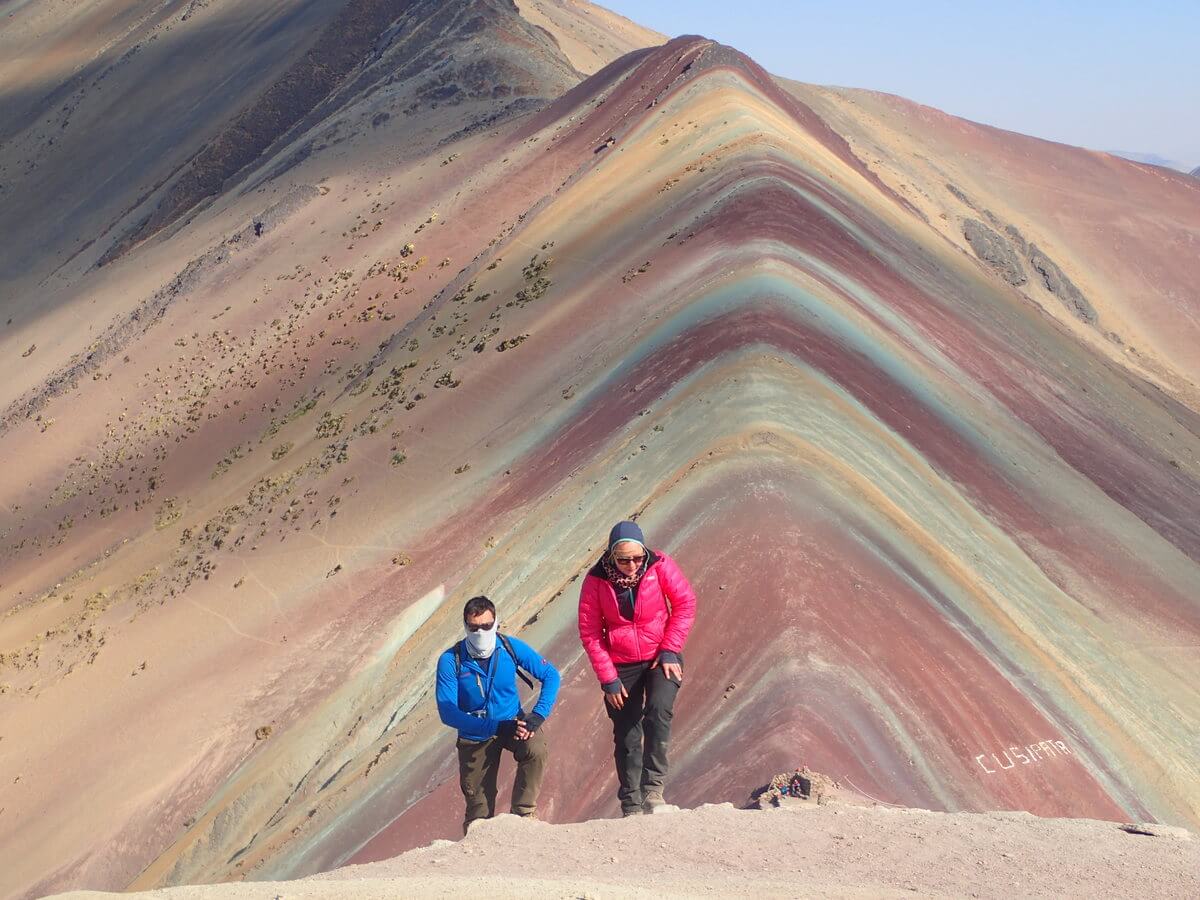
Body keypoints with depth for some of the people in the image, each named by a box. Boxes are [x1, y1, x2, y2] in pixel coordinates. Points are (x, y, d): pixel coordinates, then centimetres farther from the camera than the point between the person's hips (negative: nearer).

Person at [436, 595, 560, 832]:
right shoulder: (450, 661, -20)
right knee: (479, 810, 3)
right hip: (475, 735, -1)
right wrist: (497, 727, -33)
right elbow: (448, 713, -24)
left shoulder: (511, 647, -14)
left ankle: (523, 813, -14)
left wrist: (538, 715, -23)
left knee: (536, 749, -31)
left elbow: (551, 675, -7)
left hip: (512, 722, 1)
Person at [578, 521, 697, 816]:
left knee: (658, 712, -25)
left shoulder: (659, 565, -13)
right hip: (620, 665, 1)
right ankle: (631, 807, 13)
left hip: (662, 658, -1)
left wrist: (669, 650, -11)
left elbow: (685, 603, -5)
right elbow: (589, 632, -6)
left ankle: (652, 788, -20)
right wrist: (608, 678, -8)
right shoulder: (596, 580, -13)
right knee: (626, 735, 3)